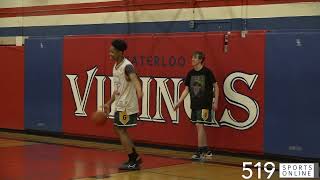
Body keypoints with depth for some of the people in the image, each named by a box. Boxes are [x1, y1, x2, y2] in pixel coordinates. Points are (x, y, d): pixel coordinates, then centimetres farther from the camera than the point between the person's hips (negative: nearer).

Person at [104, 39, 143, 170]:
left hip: (127, 105, -10)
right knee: (117, 129, 15)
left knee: (121, 131, -6)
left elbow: (135, 79, -38)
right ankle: (135, 157, 22)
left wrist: (139, 91, -57)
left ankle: (133, 162, 2)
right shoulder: (115, 66, 11)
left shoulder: (127, 66, -18)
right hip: (120, 104, 10)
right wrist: (109, 103, 23)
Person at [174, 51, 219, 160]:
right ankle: (206, 151, 19)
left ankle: (199, 152, -7)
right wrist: (179, 102, 6)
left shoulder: (207, 72, -8)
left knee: (199, 125, -12)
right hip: (194, 104, 6)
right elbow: (186, 89, 13)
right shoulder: (190, 73, 8)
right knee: (199, 127, 9)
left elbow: (216, 87, -3)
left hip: (205, 104, -6)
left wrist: (215, 102, -7)